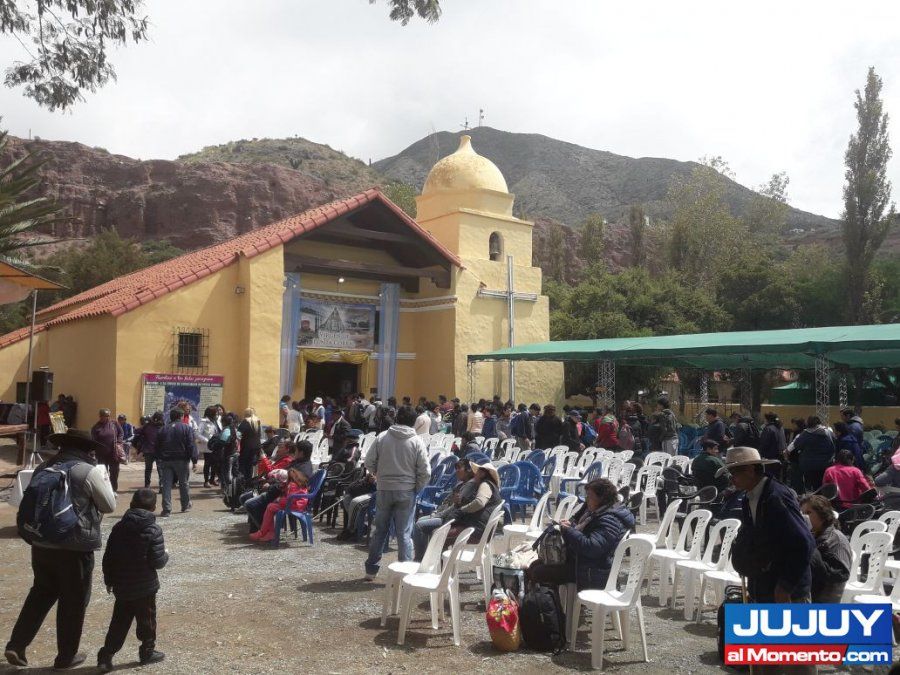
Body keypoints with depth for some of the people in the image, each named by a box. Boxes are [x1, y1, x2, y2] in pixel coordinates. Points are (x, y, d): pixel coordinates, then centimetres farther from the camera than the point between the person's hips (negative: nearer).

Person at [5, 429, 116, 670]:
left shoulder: (43, 468, 7)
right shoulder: (90, 471, -13)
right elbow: (109, 506, -3)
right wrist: (104, 478, 7)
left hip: (41, 545, 6)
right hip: (75, 548, -6)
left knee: (41, 593, 24)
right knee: (73, 602, 9)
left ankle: (17, 644, 18)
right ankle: (66, 656, 20)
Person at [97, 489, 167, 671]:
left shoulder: (118, 528, -1)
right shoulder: (153, 531, -16)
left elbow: (108, 557, 4)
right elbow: (157, 561, -17)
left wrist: (109, 580, 15)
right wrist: (166, 556, 5)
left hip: (121, 586, 4)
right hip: (145, 587, -4)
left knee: (119, 622, 14)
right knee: (146, 620, 12)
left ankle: (106, 656, 9)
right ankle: (147, 652, 24)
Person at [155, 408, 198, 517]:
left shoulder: (163, 429, 8)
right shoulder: (187, 428, -4)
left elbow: (157, 447, 10)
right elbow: (191, 445, -10)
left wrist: (159, 459, 16)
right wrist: (194, 459, -7)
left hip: (166, 460, 2)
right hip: (182, 460, -2)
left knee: (166, 485, 1)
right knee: (184, 483, 13)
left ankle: (166, 510, -4)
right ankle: (186, 505, 25)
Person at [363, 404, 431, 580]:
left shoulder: (382, 437, -3)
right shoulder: (417, 442, -8)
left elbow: (369, 462, -2)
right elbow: (425, 471, -9)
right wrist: (417, 487, 6)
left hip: (384, 490, 2)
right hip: (406, 492, -2)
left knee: (380, 531, 14)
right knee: (404, 533, 5)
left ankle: (371, 569, 22)